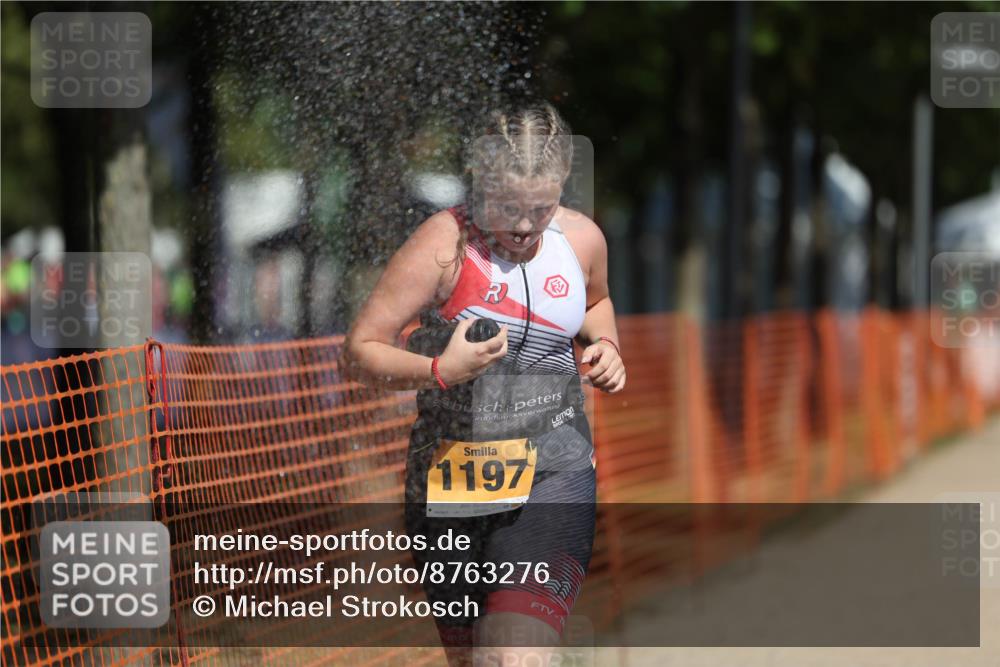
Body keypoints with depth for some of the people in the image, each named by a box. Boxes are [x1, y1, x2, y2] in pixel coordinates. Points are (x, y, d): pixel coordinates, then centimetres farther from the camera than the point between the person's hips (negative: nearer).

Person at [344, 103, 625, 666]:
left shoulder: (583, 238, 2)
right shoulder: (444, 243, -11)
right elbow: (361, 350, -12)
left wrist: (605, 343, 6)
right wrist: (438, 371, -29)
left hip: (553, 474, 1)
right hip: (451, 471, 0)